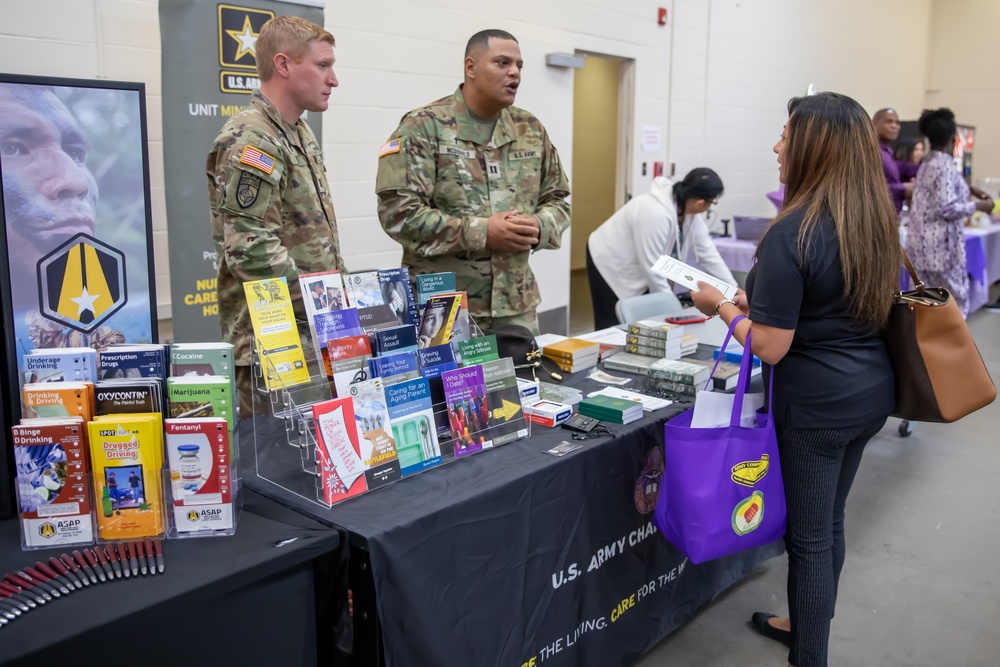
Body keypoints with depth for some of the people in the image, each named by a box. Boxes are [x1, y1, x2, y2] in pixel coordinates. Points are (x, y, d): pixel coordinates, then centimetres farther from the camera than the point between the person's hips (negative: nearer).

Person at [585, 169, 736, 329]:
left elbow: (707, 252, -1)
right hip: (611, 264, -8)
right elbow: (651, 266, -29)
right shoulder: (657, 214, -36)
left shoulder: (691, 212, -10)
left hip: (639, 267, 8)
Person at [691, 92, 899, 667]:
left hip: (816, 405, -8)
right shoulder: (879, 220, 3)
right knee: (830, 522, 23)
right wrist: (765, 303, 16)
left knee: (808, 536, 8)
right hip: (871, 393, 8)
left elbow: (770, 348, -22)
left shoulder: (792, 233, -22)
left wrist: (721, 306, -6)